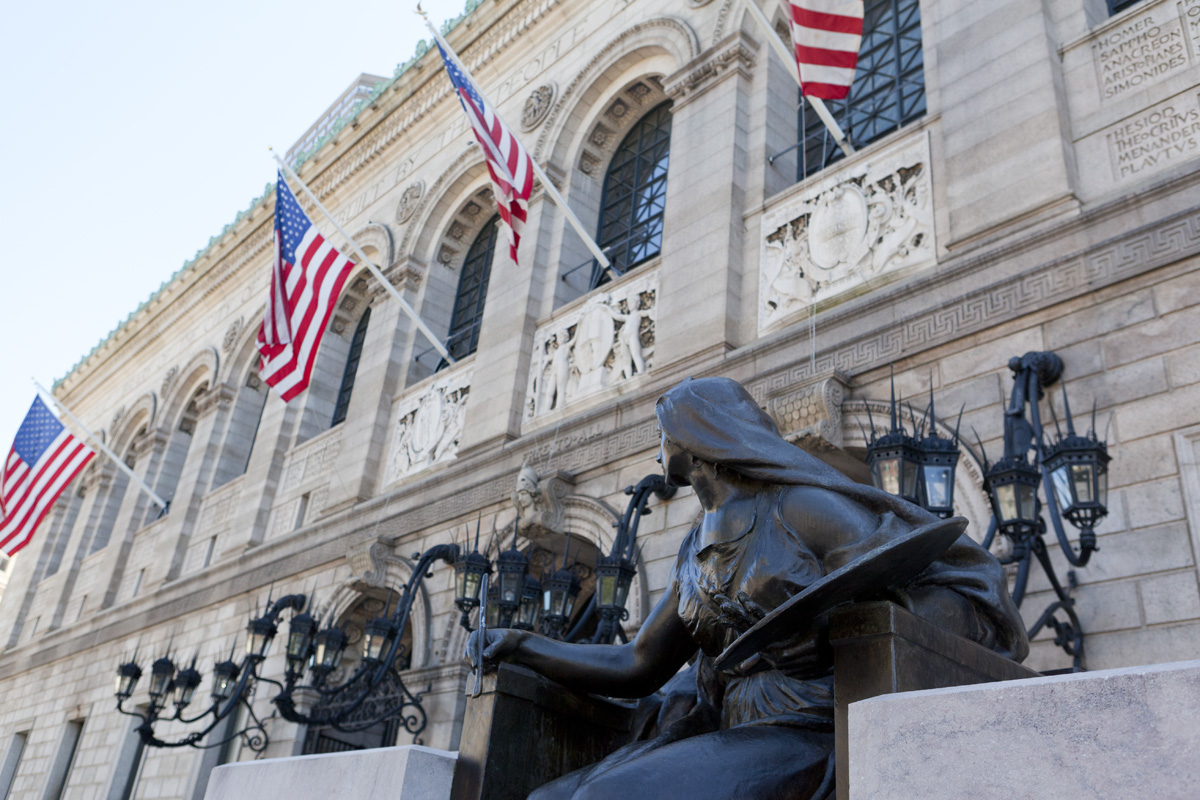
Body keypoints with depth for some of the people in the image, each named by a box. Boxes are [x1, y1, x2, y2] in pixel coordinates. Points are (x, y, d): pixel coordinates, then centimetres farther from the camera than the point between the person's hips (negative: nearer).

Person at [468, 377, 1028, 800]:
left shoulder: (801, 506, -5)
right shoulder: (697, 552, 18)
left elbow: (966, 593, -10)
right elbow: (637, 668, 20)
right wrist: (519, 647, 15)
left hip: (805, 739, -7)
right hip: (728, 737, 7)